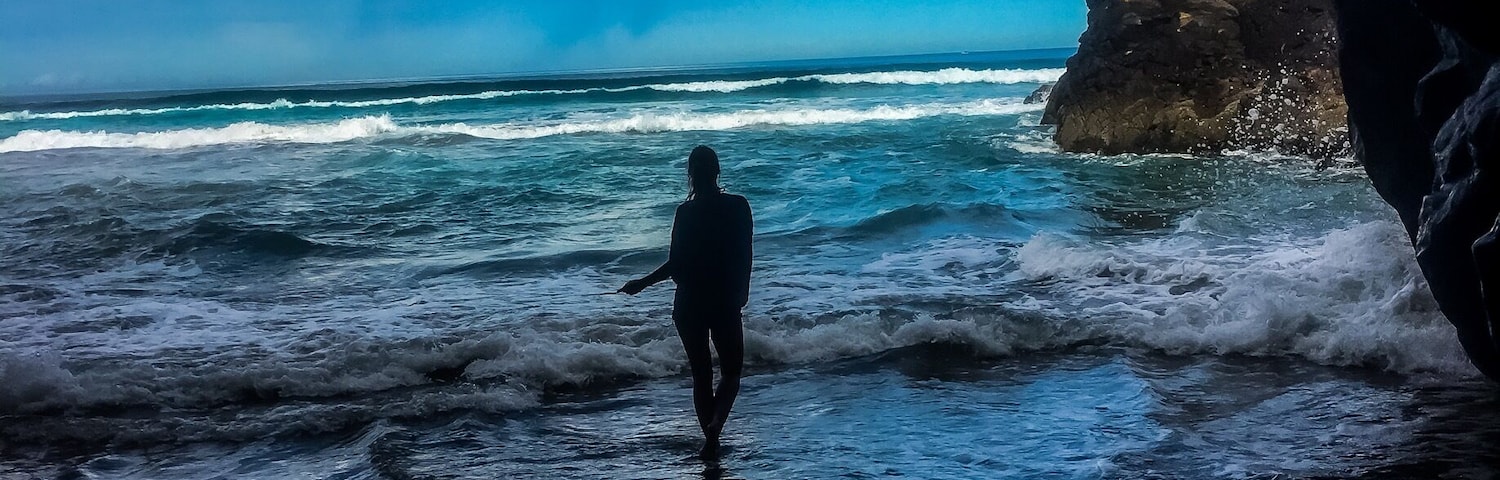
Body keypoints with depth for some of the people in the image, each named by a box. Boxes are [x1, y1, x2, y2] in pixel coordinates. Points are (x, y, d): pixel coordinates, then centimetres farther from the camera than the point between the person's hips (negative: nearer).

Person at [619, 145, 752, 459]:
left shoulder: (686, 212, -10)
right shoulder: (738, 206, -4)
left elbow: (676, 263, -12)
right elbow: (745, 256, 2)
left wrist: (642, 283, 1)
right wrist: (742, 291, 16)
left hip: (690, 303, -1)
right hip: (726, 300, 1)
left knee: (701, 373, 12)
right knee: (732, 369, 13)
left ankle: (711, 439, 14)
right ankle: (716, 423, -13)